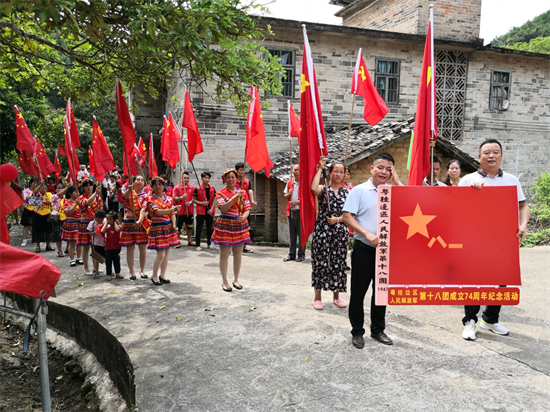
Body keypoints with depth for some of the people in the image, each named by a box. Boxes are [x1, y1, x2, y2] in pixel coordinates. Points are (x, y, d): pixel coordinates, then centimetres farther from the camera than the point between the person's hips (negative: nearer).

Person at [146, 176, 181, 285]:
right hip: (158, 228, -5)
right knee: (161, 254, -8)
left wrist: (174, 225, -8)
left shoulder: (169, 199, 10)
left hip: (169, 227, 5)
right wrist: (172, 209, -36)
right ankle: (154, 276, 11)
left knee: (166, 253, 10)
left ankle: (163, 275, 24)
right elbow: (157, 212, -24)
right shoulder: (151, 199, -7)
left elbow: (172, 214, 8)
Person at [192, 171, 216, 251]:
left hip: (210, 212, 3)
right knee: (199, 229, 0)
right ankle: (198, 245, 7)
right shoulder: (197, 189, -3)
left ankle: (209, 243, 24)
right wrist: (202, 203, -15)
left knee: (210, 228, 11)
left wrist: (211, 209, -6)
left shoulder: (212, 189, 6)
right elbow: (194, 200, 0)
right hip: (201, 211, -3)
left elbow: (214, 200, 6)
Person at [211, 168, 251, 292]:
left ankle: (236, 280, 23)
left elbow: (247, 209, 6)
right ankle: (224, 281, 11)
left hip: (240, 226, 4)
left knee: (238, 254, 9)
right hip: (225, 226, -4)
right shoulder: (221, 193, -2)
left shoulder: (243, 192, 9)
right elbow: (223, 208, -18)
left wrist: (243, 217, -16)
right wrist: (235, 197, -26)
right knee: (224, 255, 0)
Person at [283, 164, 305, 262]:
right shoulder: (289, 183, 14)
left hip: (301, 211, -5)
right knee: (292, 234, 10)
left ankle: (301, 254, 7)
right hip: (291, 211, 5)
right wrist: (289, 194, -3)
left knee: (301, 234, -2)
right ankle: (291, 254, 16)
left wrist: (297, 202, -16)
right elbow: (285, 196, 19)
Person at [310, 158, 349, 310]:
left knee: (338, 263, 7)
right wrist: (320, 169, -18)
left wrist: (337, 219, -10)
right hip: (322, 230, -3)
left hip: (340, 232, 4)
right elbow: (313, 189, -26)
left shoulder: (346, 192, 11)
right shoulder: (323, 189, 0)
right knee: (320, 262, -1)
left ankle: (336, 296, 21)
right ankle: (317, 297, 10)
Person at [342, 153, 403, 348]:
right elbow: (347, 216, -10)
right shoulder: (359, 190, -4)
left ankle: (378, 330, 29)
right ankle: (357, 332, 19)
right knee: (358, 292, 5)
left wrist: (396, 179, -6)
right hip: (364, 249, -4)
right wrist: (367, 234, -19)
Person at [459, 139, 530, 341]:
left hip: (504, 239, 3)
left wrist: (523, 225, -8)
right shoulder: (468, 180, 0)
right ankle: (470, 321, 13)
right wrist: (471, 189, -18)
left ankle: (490, 319, 27)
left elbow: (523, 206, 10)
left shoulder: (512, 180, 9)